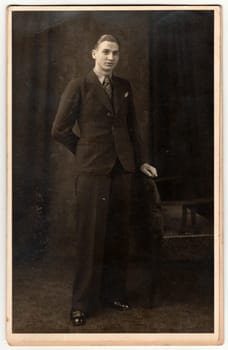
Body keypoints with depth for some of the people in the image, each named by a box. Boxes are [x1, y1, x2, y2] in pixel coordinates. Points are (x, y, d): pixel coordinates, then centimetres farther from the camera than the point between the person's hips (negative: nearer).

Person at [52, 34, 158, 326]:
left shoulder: (124, 86, 12)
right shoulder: (78, 86, -2)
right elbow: (60, 129, -2)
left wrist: (141, 160, 14)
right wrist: (86, 151, 5)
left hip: (122, 168, 4)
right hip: (92, 170, -4)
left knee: (118, 235, 9)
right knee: (90, 237, 0)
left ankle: (114, 293, 23)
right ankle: (82, 302, 11)